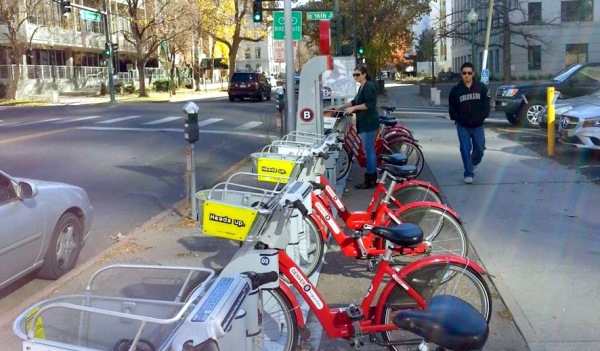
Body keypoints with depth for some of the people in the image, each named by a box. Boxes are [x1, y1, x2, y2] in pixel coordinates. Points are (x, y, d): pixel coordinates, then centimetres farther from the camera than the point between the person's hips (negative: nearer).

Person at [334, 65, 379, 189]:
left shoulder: (369, 86, -13)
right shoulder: (362, 87, 17)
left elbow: (369, 104, -22)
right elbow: (356, 101, 27)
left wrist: (353, 108, -20)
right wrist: (341, 106, 20)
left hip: (369, 123, -11)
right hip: (365, 123, 11)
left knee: (368, 151, -8)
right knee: (370, 151, 13)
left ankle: (369, 181, -4)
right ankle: (373, 178, 20)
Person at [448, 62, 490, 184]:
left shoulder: (481, 88, 1)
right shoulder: (455, 90, -2)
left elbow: (486, 106, 3)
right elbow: (452, 109, 3)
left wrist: (480, 118, -9)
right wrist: (460, 119, -7)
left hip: (478, 125, 2)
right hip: (462, 126, -1)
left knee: (479, 149, 8)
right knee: (465, 149, -7)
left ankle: (473, 164, 39)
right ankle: (468, 174, 0)